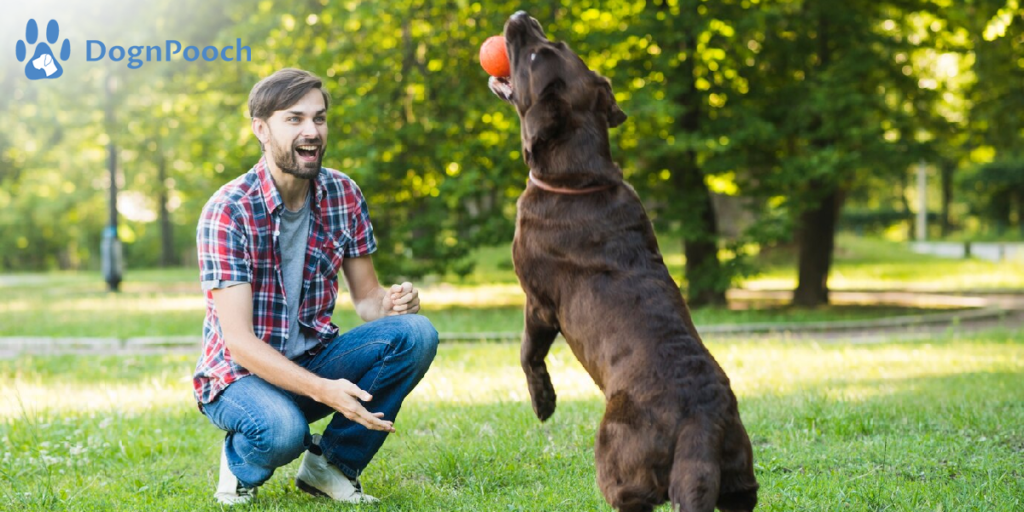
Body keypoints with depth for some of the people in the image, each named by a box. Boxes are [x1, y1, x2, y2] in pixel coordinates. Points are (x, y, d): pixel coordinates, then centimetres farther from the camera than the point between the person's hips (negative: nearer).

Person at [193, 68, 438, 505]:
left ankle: (331, 462, -4)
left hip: (312, 360, 5)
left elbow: (366, 297, 4)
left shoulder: (343, 196, -3)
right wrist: (325, 391, -36)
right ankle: (240, 462, 0)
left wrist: (391, 302, -23)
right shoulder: (228, 211, -19)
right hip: (240, 372, -5)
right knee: (282, 429, -38)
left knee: (416, 334, -19)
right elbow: (238, 340, -23)